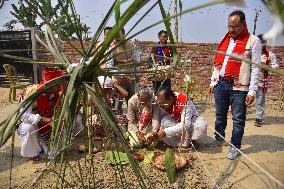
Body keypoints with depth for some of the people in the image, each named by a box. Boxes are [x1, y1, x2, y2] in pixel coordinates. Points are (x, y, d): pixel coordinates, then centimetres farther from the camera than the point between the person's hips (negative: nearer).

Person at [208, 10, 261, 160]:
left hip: (239, 87, -5)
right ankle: (219, 139, 34)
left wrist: (252, 91, -12)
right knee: (220, 115, 16)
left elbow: (255, 68, -8)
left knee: (238, 119, 3)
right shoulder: (225, 40, 12)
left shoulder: (253, 41, -5)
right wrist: (213, 82, 15)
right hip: (221, 84, 6)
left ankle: (235, 147, 17)